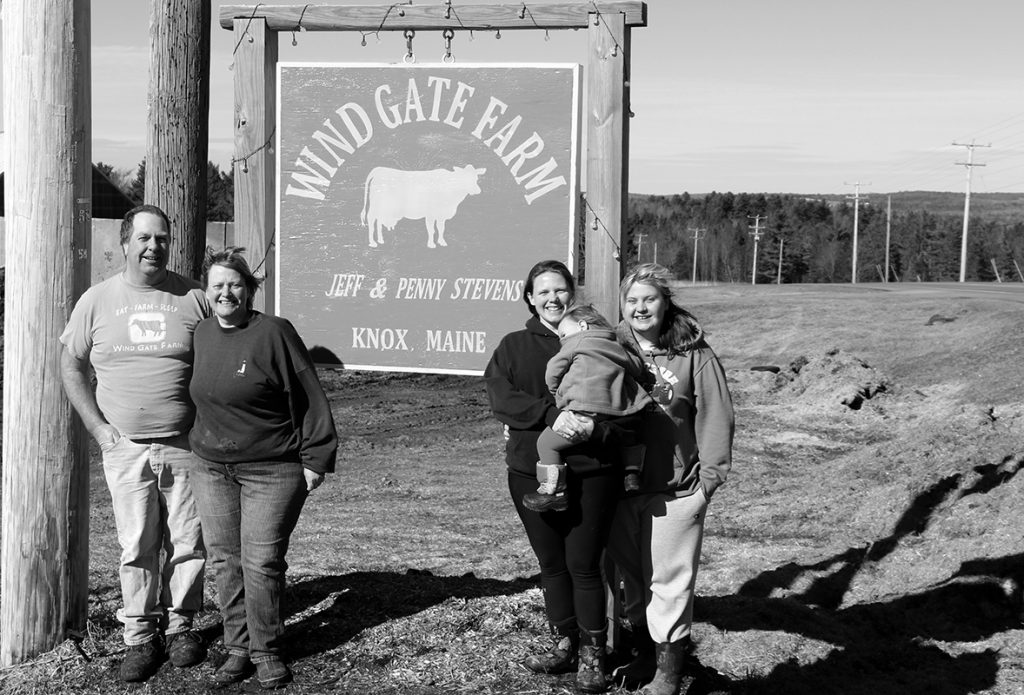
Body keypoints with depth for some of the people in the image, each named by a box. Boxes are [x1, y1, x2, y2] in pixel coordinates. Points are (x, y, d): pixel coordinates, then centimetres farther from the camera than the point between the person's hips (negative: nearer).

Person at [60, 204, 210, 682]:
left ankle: (179, 625, 20)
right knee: (136, 546, 2)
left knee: (188, 542, 4)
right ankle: (141, 637, 13)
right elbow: (71, 365, 9)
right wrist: (98, 427, 1)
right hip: (125, 446, 0)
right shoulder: (97, 301, 3)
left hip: (185, 446, 0)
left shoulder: (193, 298, 2)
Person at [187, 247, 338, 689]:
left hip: (271, 470, -6)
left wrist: (315, 459, -10)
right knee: (225, 560, 8)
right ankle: (238, 649, 18)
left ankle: (266, 652, 10)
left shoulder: (273, 333, -12)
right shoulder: (203, 335, 7)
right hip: (211, 469, 6)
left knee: (262, 562, -4)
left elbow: (309, 398, -11)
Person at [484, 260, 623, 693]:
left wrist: (593, 427, -22)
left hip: (590, 472, -2)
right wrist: (552, 415, -22)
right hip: (532, 471, 2)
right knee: (551, 564, 12)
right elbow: (500, 396, -9)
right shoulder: (514, 346, 7)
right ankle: (564, 645, 26)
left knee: (584, 565, 0)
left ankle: (592, 654, 14)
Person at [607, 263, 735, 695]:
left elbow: (715, 417, -5)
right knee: (631, 575, 15)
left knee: (669, 579, 0)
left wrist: (710, 475, -7)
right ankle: (644, 654, 31)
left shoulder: (694, 356, -6)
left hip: (675, 491, -4)